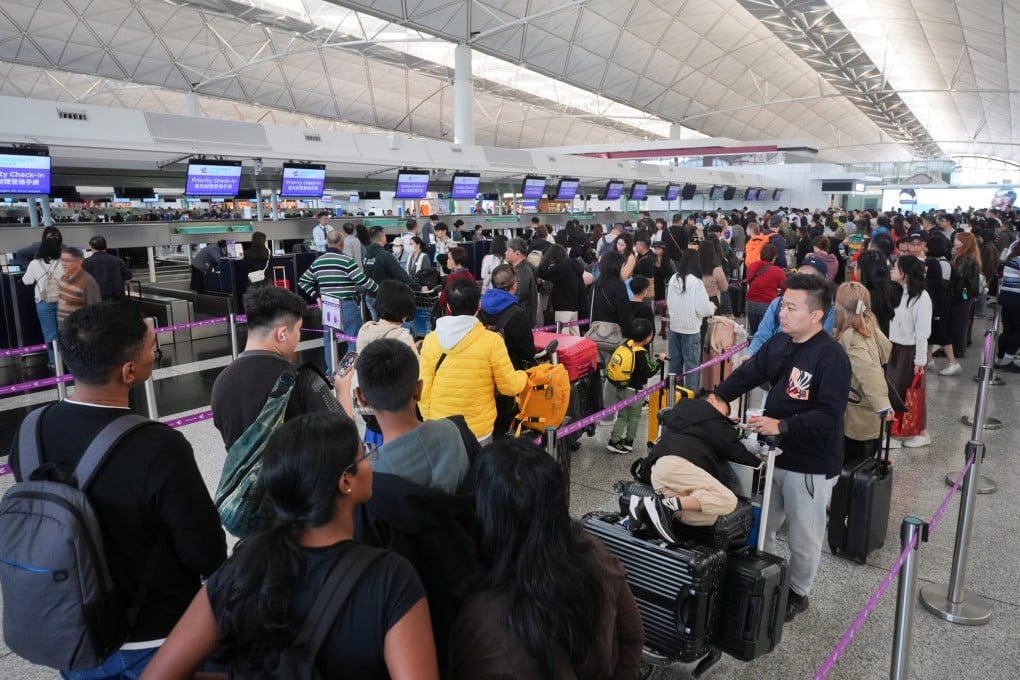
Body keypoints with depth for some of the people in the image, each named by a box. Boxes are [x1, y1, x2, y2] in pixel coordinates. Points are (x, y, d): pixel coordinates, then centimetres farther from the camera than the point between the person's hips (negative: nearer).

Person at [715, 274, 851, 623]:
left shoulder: (831, 357, -23)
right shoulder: (779, 343, 1)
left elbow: (828, 416, -28)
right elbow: (747, 373, 4)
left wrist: (782, 426, -32)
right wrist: (718, 397, -10)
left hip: (811, 464, -7)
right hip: (774, 454, 7)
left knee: (803, 536, 14)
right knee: (759, 526, 21)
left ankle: (797, 593, 37)